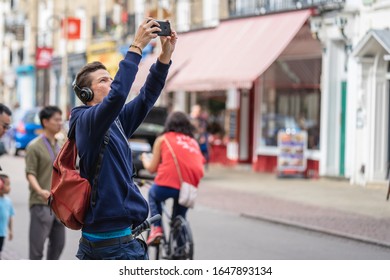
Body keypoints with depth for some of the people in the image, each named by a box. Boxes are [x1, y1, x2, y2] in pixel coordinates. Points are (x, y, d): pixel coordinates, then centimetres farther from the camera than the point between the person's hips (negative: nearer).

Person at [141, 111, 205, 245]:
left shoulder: (163, 139, 14)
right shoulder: (193, 142, 23)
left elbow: (152, 168, 13)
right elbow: (200, 171, 15)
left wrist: (145, 159, 34)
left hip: (166, 185, -3)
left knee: (153, 194, 33)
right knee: (179, 216, 30)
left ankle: (156, 227, 15)